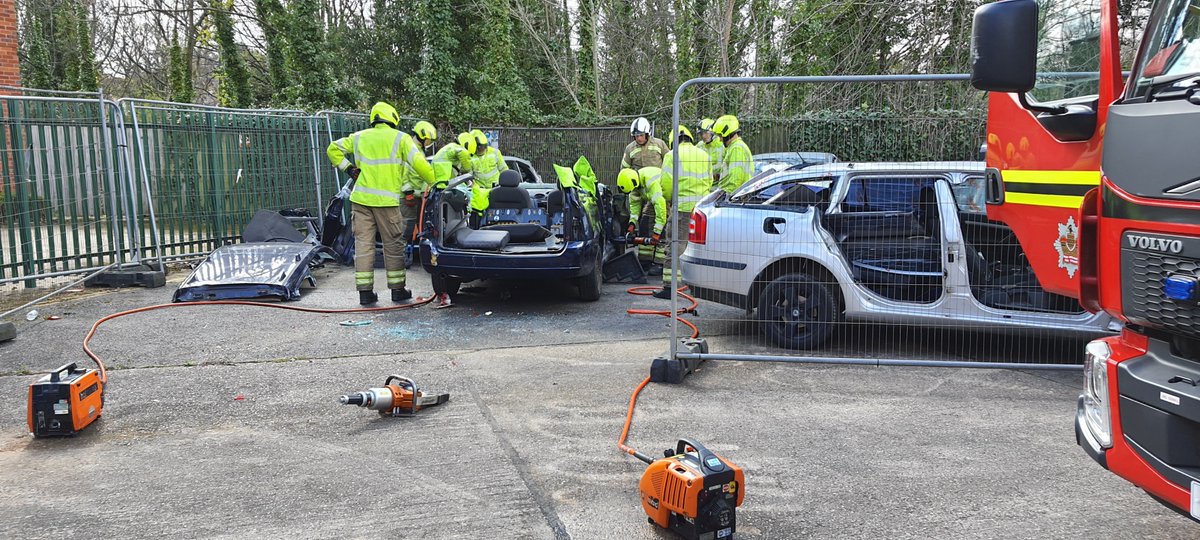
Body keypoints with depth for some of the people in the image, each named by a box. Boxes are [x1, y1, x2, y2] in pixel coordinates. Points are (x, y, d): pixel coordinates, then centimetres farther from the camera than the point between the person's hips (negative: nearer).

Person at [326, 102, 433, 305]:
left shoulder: (359, 137, 14)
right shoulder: (400, 138, 0)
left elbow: (333, 149, 21)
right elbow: (419, 164, -8)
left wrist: (348, 168, 18)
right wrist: (435, 182, 1)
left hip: (360, 198, 3)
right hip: (386, 200, -3)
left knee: (363, 243, 6)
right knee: (393, 245, 7)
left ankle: (365, 291, 6)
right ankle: (397, 289, 12)